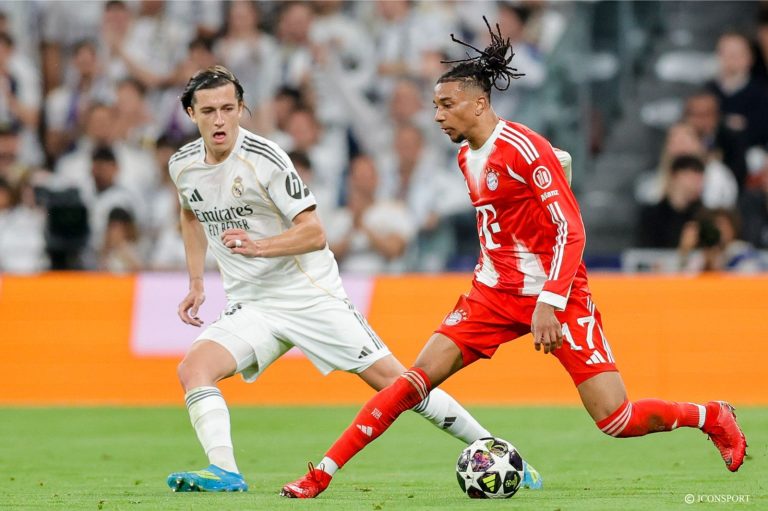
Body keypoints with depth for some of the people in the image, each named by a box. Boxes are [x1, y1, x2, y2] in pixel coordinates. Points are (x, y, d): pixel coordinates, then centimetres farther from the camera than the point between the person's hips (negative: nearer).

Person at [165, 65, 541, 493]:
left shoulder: (264, 158, -17)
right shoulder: (183, 165, 1)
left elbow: (314, 233, -17)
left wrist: (257, 246, -32)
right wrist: (197, 285, 16)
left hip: (310, 294, -5)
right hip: (250, 306, 5)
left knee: (391, 378, -6)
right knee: (194, 368, -21)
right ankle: (224, 473, -27)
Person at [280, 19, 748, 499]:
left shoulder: (524, 148, -16)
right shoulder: (467, 156, 9)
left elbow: (570, 230, -20)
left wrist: (549, 303, -28)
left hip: (557, 296, -7)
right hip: (494, 294, 7)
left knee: (616, 420, -11)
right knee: (416, 380, -7)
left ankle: (712, 417, 16)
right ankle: (321, 474, -5)